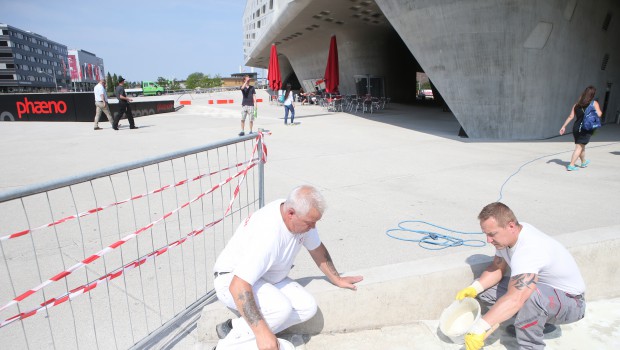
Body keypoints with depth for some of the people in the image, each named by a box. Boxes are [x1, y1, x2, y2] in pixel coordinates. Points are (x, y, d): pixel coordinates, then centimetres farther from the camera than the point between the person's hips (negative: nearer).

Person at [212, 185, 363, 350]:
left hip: (268, 278, 9)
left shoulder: (302, 218, -12)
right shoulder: (267, 234, -36)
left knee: (307, 307, -10)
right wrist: (261, 332, -39)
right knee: (281, 308, -33)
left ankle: (236, 326, -4)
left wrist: (337, 279, 12)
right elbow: (238, 285, -38)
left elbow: (317, 248, 7)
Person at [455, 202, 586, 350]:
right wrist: (474, 289, -15)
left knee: (530, 295, -41)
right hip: (544, 288, 9)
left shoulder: (528, 250, -37)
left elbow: (515, 299, -47)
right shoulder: (507, 235, -9)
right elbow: (497, 267, 3)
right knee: (485, 288, -2)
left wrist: (480, 328, -49)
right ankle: (538, 322, 12)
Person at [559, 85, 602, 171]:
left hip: (576, 127, 5)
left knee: (582, 146, 22)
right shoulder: (594, 103, -4)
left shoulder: (577, 104, 7)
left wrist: (564, 126, 4)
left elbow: (570, 116, 2)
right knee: (579, 147, -4)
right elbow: (599, 114, -14)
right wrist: (600, 111, 8)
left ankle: (584, 162, 42)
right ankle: (571, 165, -12)